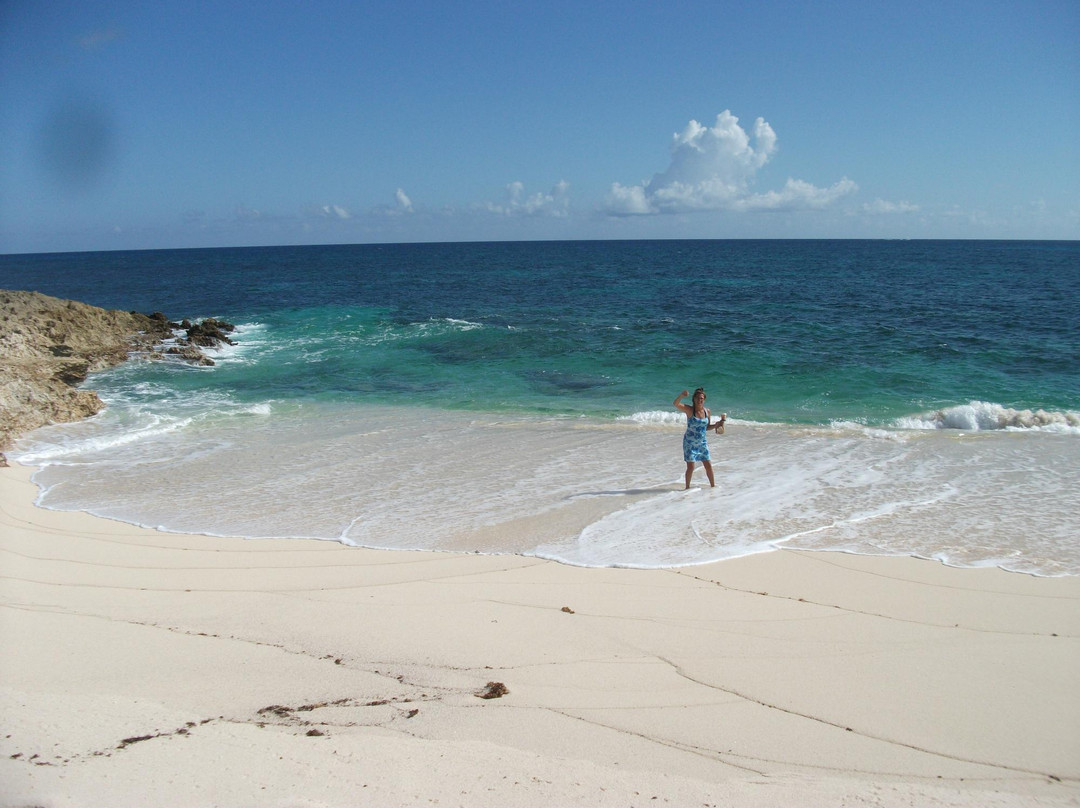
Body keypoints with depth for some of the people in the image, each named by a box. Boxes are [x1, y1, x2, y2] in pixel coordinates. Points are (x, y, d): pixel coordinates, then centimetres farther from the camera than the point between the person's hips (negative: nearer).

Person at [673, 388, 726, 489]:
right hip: (690, 442, -4)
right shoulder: (689, 409, -14)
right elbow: (675, 404, -31)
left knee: (708, 465, 7)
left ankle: (713, 485, 23)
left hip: (702, 442, 4)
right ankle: (687, 487, 13)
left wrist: (716, 425, -5)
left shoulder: (707, 411, 0)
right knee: (690, 466, -4)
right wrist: (681, 395, -48)